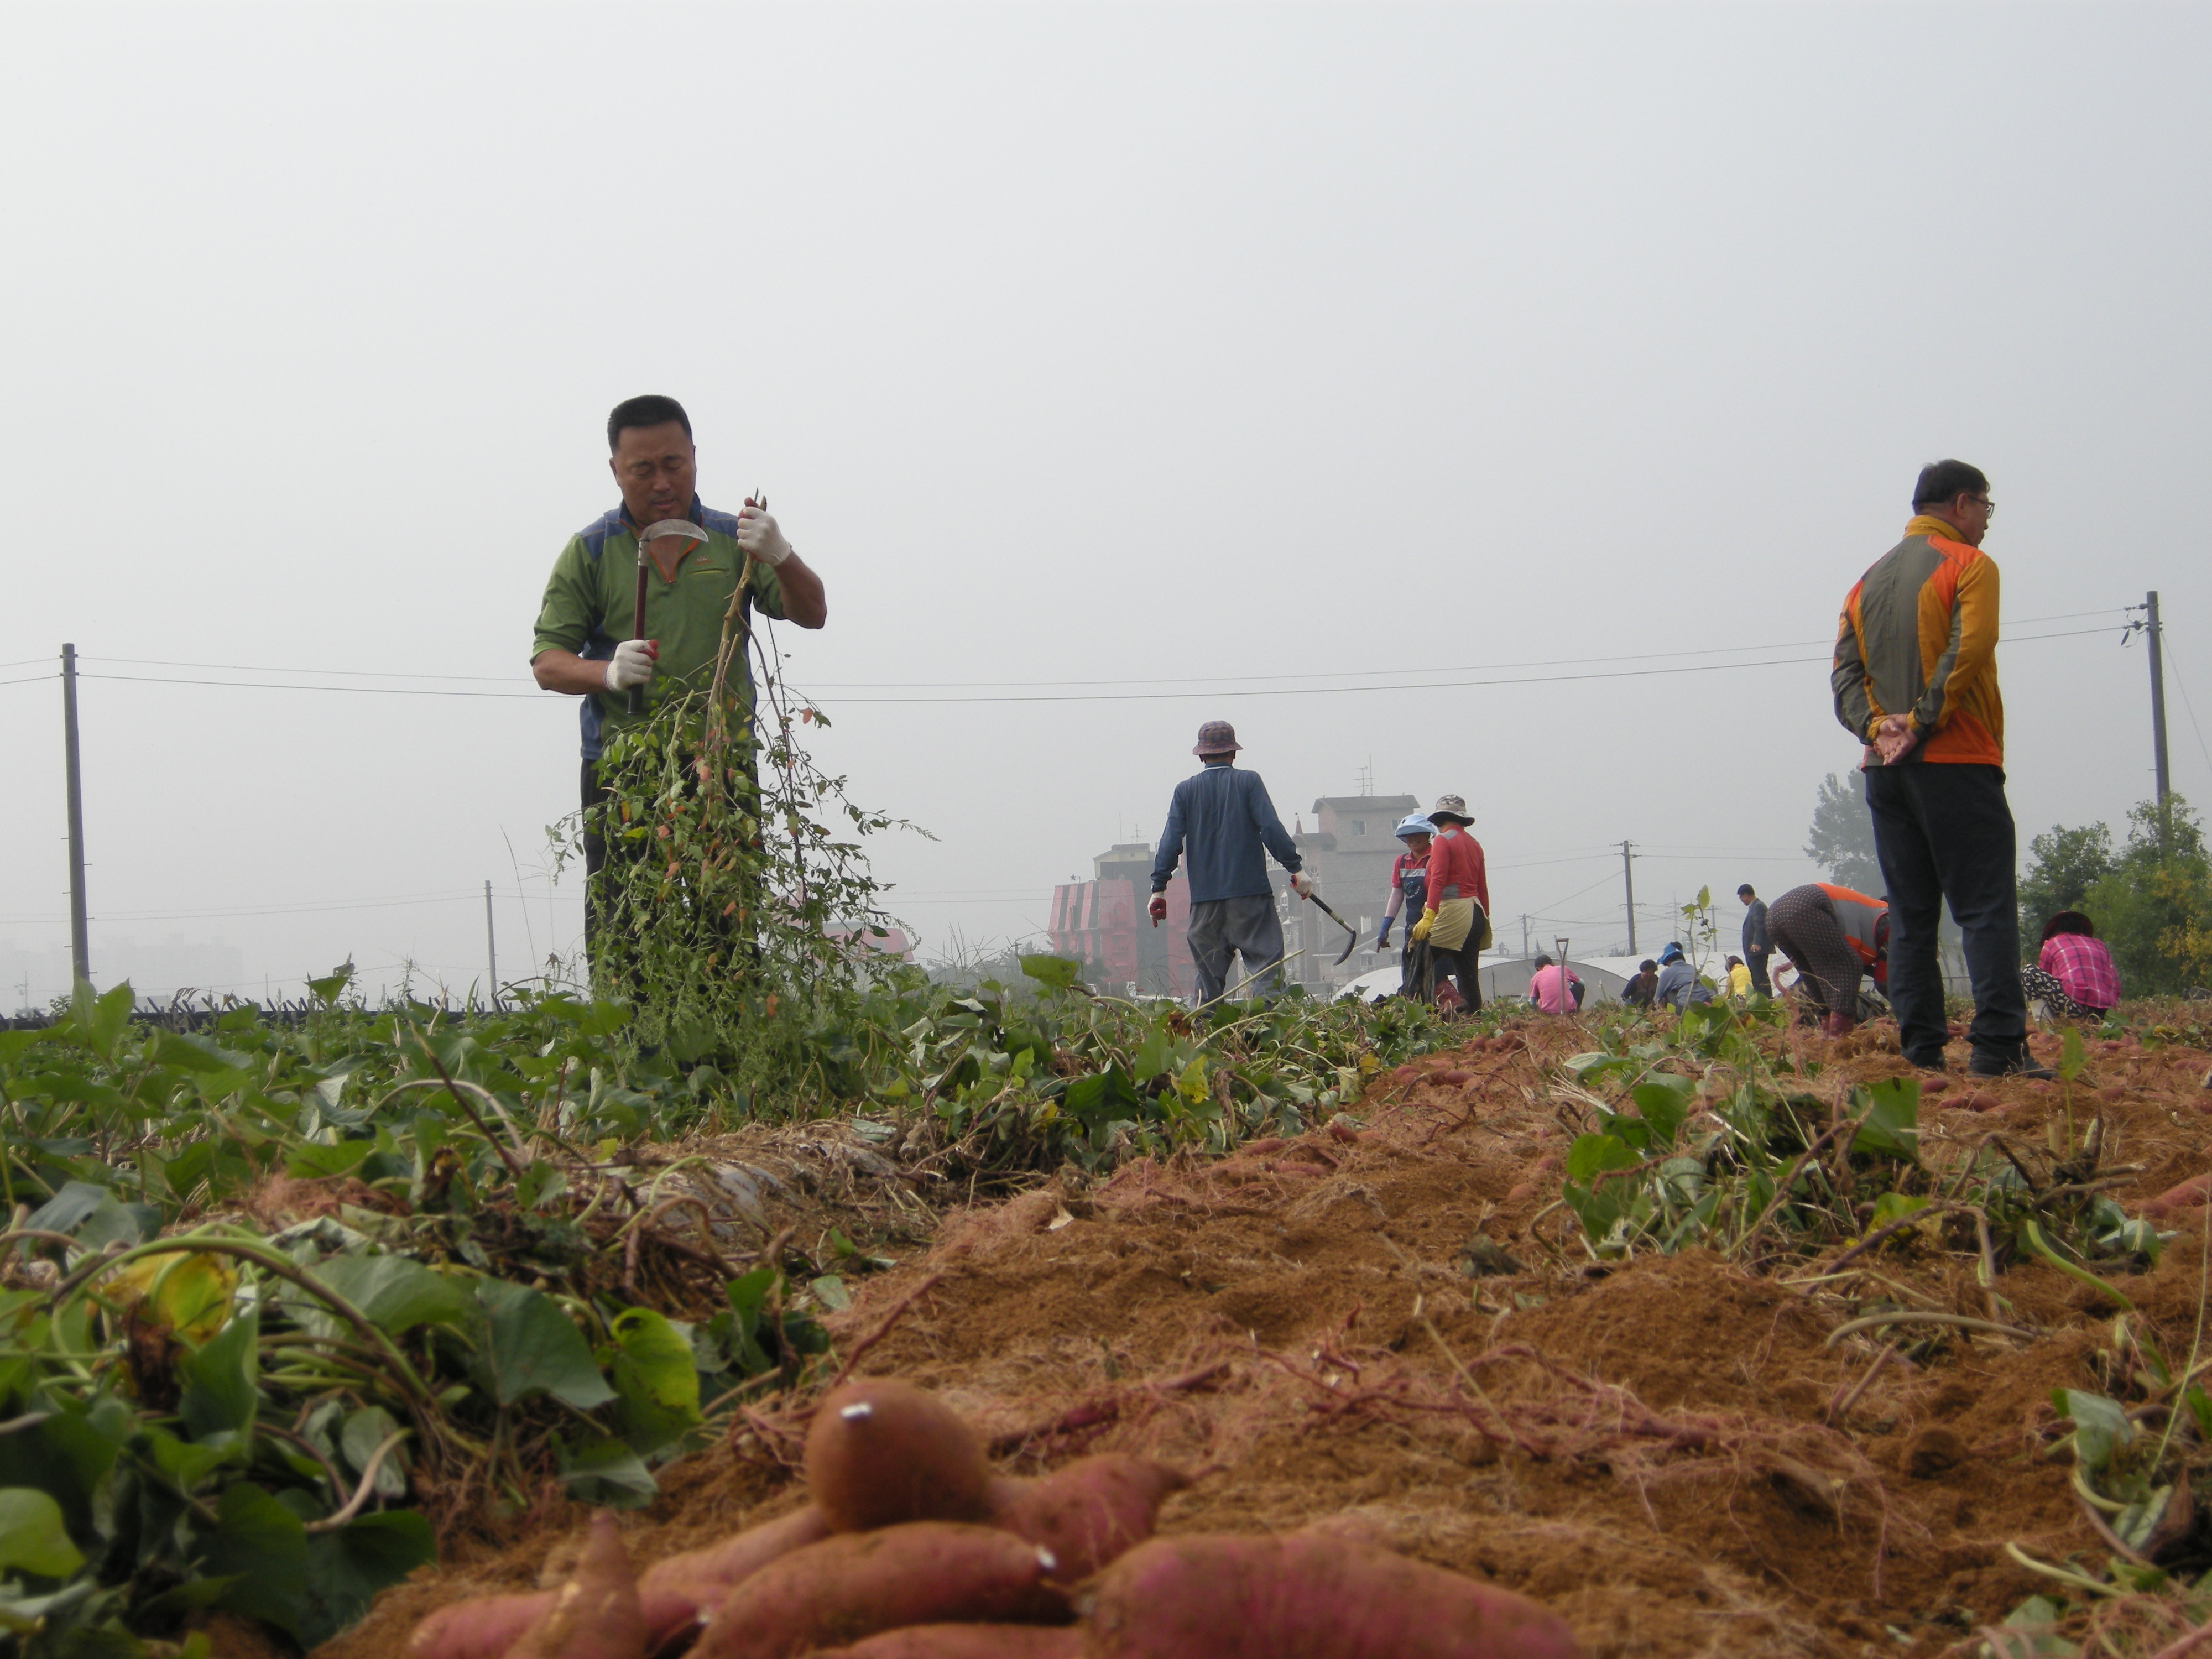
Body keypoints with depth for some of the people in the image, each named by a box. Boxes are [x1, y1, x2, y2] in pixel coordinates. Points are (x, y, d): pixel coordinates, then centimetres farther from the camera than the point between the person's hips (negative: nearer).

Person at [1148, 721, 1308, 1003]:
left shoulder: (1185, 791, 7)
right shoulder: (1249, 782, 0)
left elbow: (1171, 842, 2)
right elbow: (1271, 828, -8)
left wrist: (1159, 888, 5)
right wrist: (1296, 868, -5)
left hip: (1205, 897, 3)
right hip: (1250, 892, -3)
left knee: (1209, 972, 10)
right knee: (1265, 961, -4)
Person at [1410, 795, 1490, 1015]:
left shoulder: (1443, 840, -5)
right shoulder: (1474, 844, 16)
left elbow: (1438, 881, -17)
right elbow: (1483, 887, 18)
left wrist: (1429, 916, -24)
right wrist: (1485, 920, 23)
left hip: (1453, 910, -8)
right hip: (1475, 912, 8)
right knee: (1469, 974, 8)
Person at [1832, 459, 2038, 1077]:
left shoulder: (1868, 580, 18)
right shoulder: (1968, 564, -1)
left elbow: (1844, 672, 8)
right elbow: (1968, 650, -16)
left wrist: (1876, 727, -4)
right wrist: (1921, 723, -14)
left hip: (1885, 769, 6)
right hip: (1956, 763, -6)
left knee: (1911, 919, 6)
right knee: (1987, 909, -7)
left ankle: (1921, 1054, 3)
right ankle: (1998, 1048, -15)